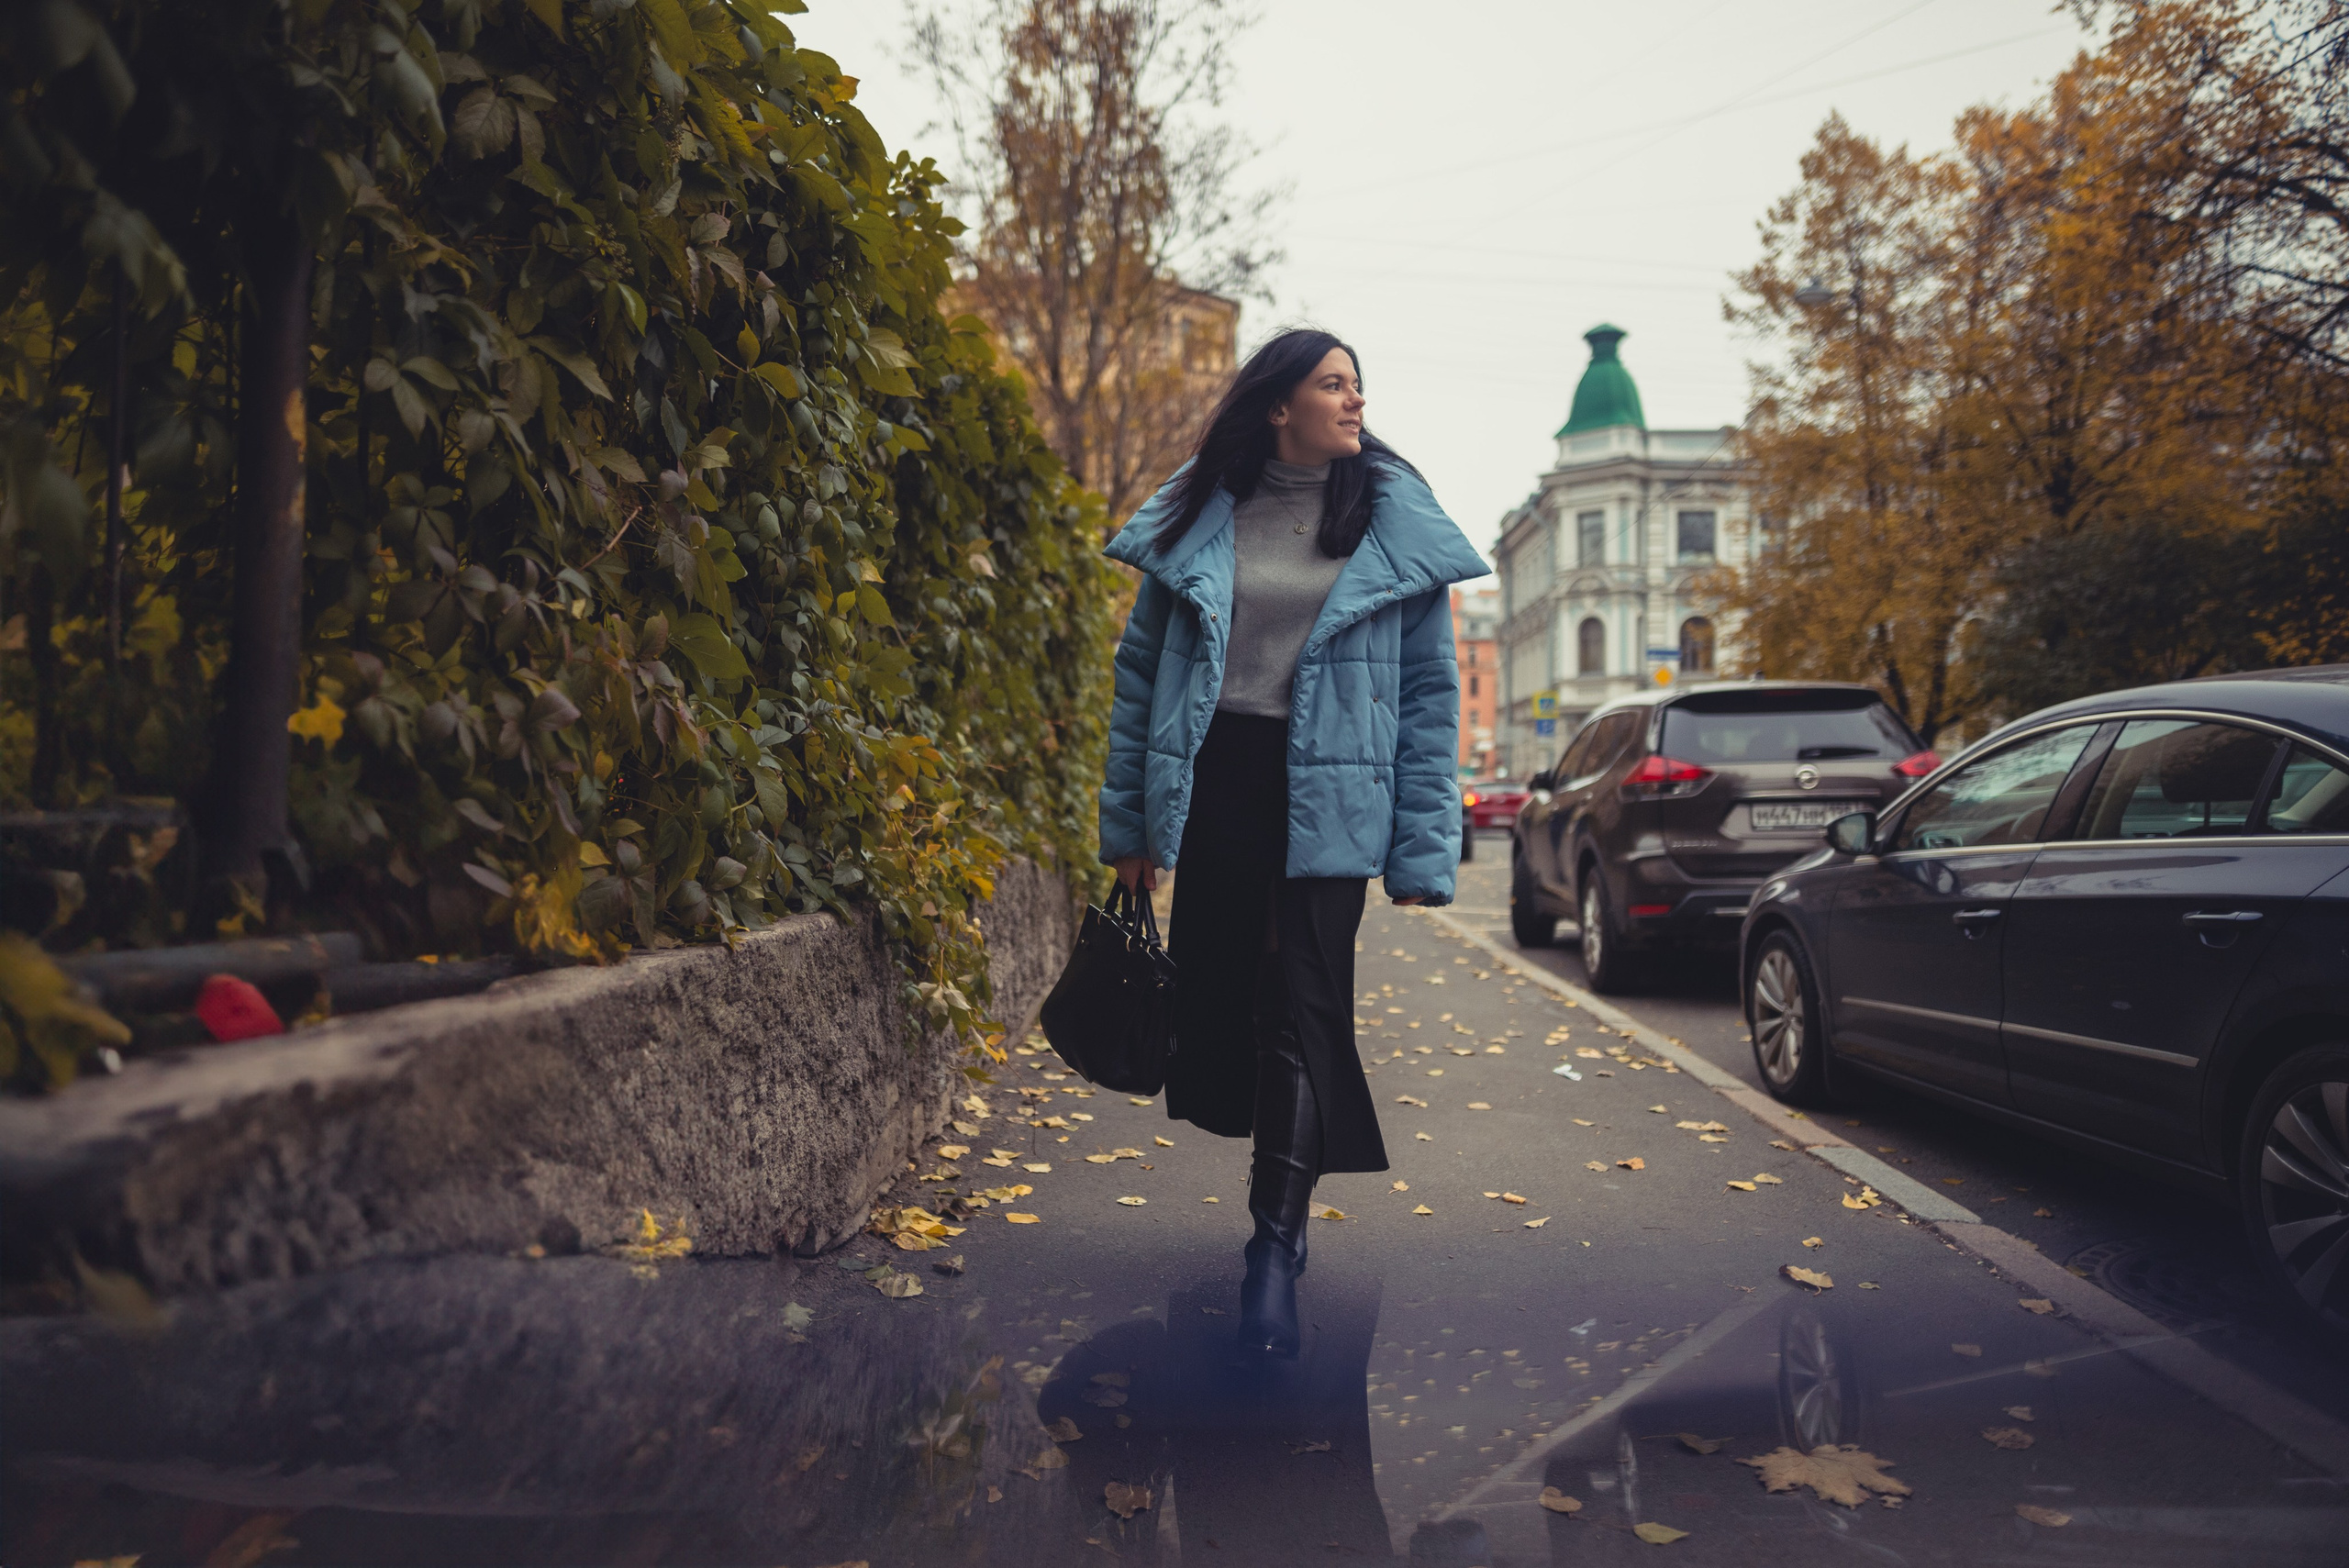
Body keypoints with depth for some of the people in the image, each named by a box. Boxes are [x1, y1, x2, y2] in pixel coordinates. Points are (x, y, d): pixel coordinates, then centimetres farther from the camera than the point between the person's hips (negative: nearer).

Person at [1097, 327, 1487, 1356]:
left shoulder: (1395, 526, 4)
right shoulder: (1196, 519, 6)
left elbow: (1431, 691, 3)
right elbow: (1140, 667, 9)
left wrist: (1422, 849, -4)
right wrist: (1130, 820, 6)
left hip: (1329, 797, -2)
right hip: (1212, 782, 2)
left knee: (1305, 1010, -7)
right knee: (1217, 993, 9)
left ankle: (1275, 1246, 0)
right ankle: (1281, 1203, 29)